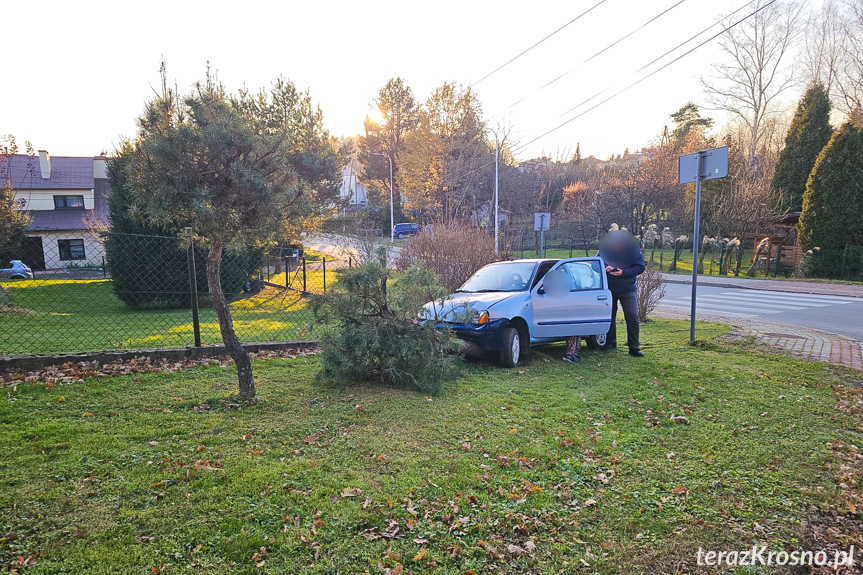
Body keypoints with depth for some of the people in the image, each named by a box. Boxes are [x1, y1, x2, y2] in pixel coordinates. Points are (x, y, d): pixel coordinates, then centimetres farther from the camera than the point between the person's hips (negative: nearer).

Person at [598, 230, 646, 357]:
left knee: (632, 317, -10)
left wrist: (623, 272, -25)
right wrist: (605, 268, -21)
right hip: (609, 289, 2)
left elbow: (640, 268, -11)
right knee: (609, 316, 10)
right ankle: (610, 343, 26)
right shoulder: (605, 249, -2)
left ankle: (634, 347, -4)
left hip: (627, 289, -2)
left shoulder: (635, 251, -6)